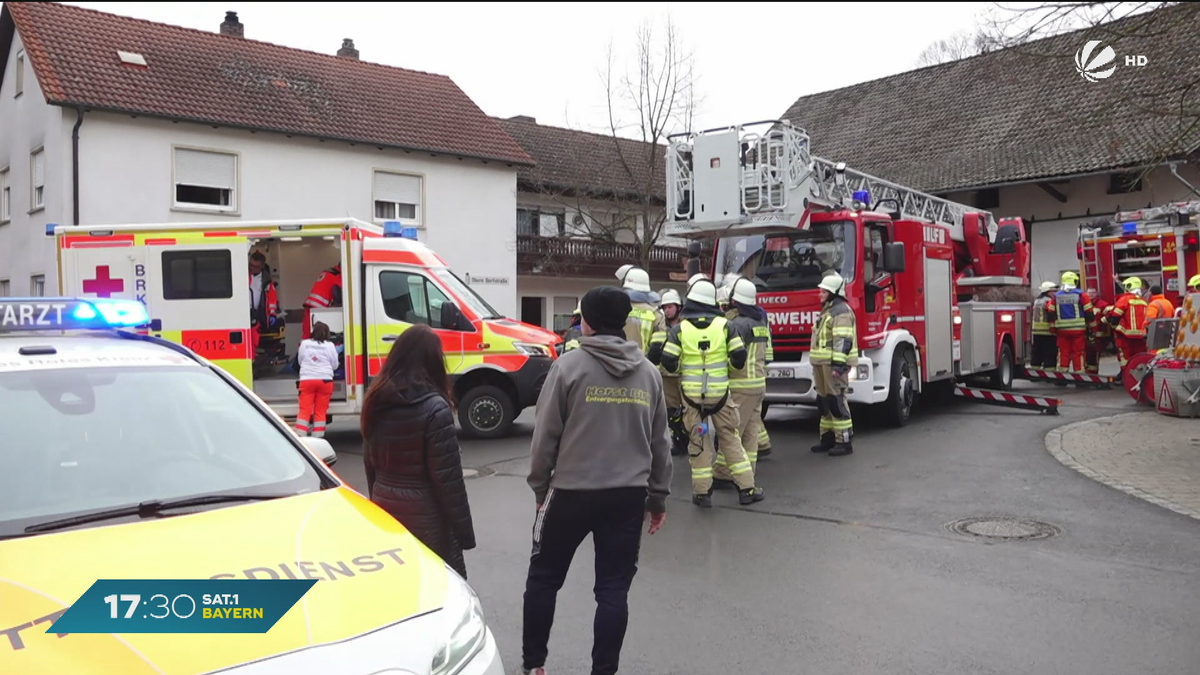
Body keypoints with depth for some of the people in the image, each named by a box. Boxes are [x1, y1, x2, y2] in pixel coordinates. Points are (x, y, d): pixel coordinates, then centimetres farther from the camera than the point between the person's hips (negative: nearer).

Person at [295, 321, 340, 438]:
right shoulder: (329, 345, -2)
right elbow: (335, 365, 5)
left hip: (307, 380, 1)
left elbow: (300, 361, 12)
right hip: (325, 380, -1)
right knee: (320, 411, 5)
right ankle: (317, 438, 6)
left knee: (305, 410, 2)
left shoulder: (304, 344, 3)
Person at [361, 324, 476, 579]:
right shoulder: (434, 408, -18)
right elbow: (447, 478, -17)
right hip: (425, 518, -7)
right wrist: (464, 531, -9)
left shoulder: (375, 401, 3)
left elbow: (369, 463, 13)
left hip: (384, 511, 7)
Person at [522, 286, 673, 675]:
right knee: (614, 588, 10)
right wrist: (658, 496, 17)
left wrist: (539, 486, 7)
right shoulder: (648, 372, 5)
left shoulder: (569, 365, -8)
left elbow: (546, 436, -6)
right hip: (628, 495, 3)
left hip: (571, 492, -3)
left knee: (544, 577, 15)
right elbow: (659, 442, 9)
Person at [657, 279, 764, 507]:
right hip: (720, 392, 1)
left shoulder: (680, 329, -4)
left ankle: (702, 492, 11)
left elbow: (668, 362, -7)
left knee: (698, 442, 8)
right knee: (730, 439, 10)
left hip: (692, 394, 0)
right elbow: (739, 356, -5)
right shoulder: (724, 325, -2)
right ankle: (746, 488, 12)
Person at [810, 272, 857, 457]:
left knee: (836, 401, -10)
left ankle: (845, 441, -6)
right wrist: (818, 365, 26)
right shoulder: (828, 310, 21)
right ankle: (828, 438, 20)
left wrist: (838, 364, -27)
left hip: (835, 364, -10)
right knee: (824, 401, 13)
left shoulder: (841, 311, -12)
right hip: (823, 363, 10)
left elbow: (843, 341, -21)